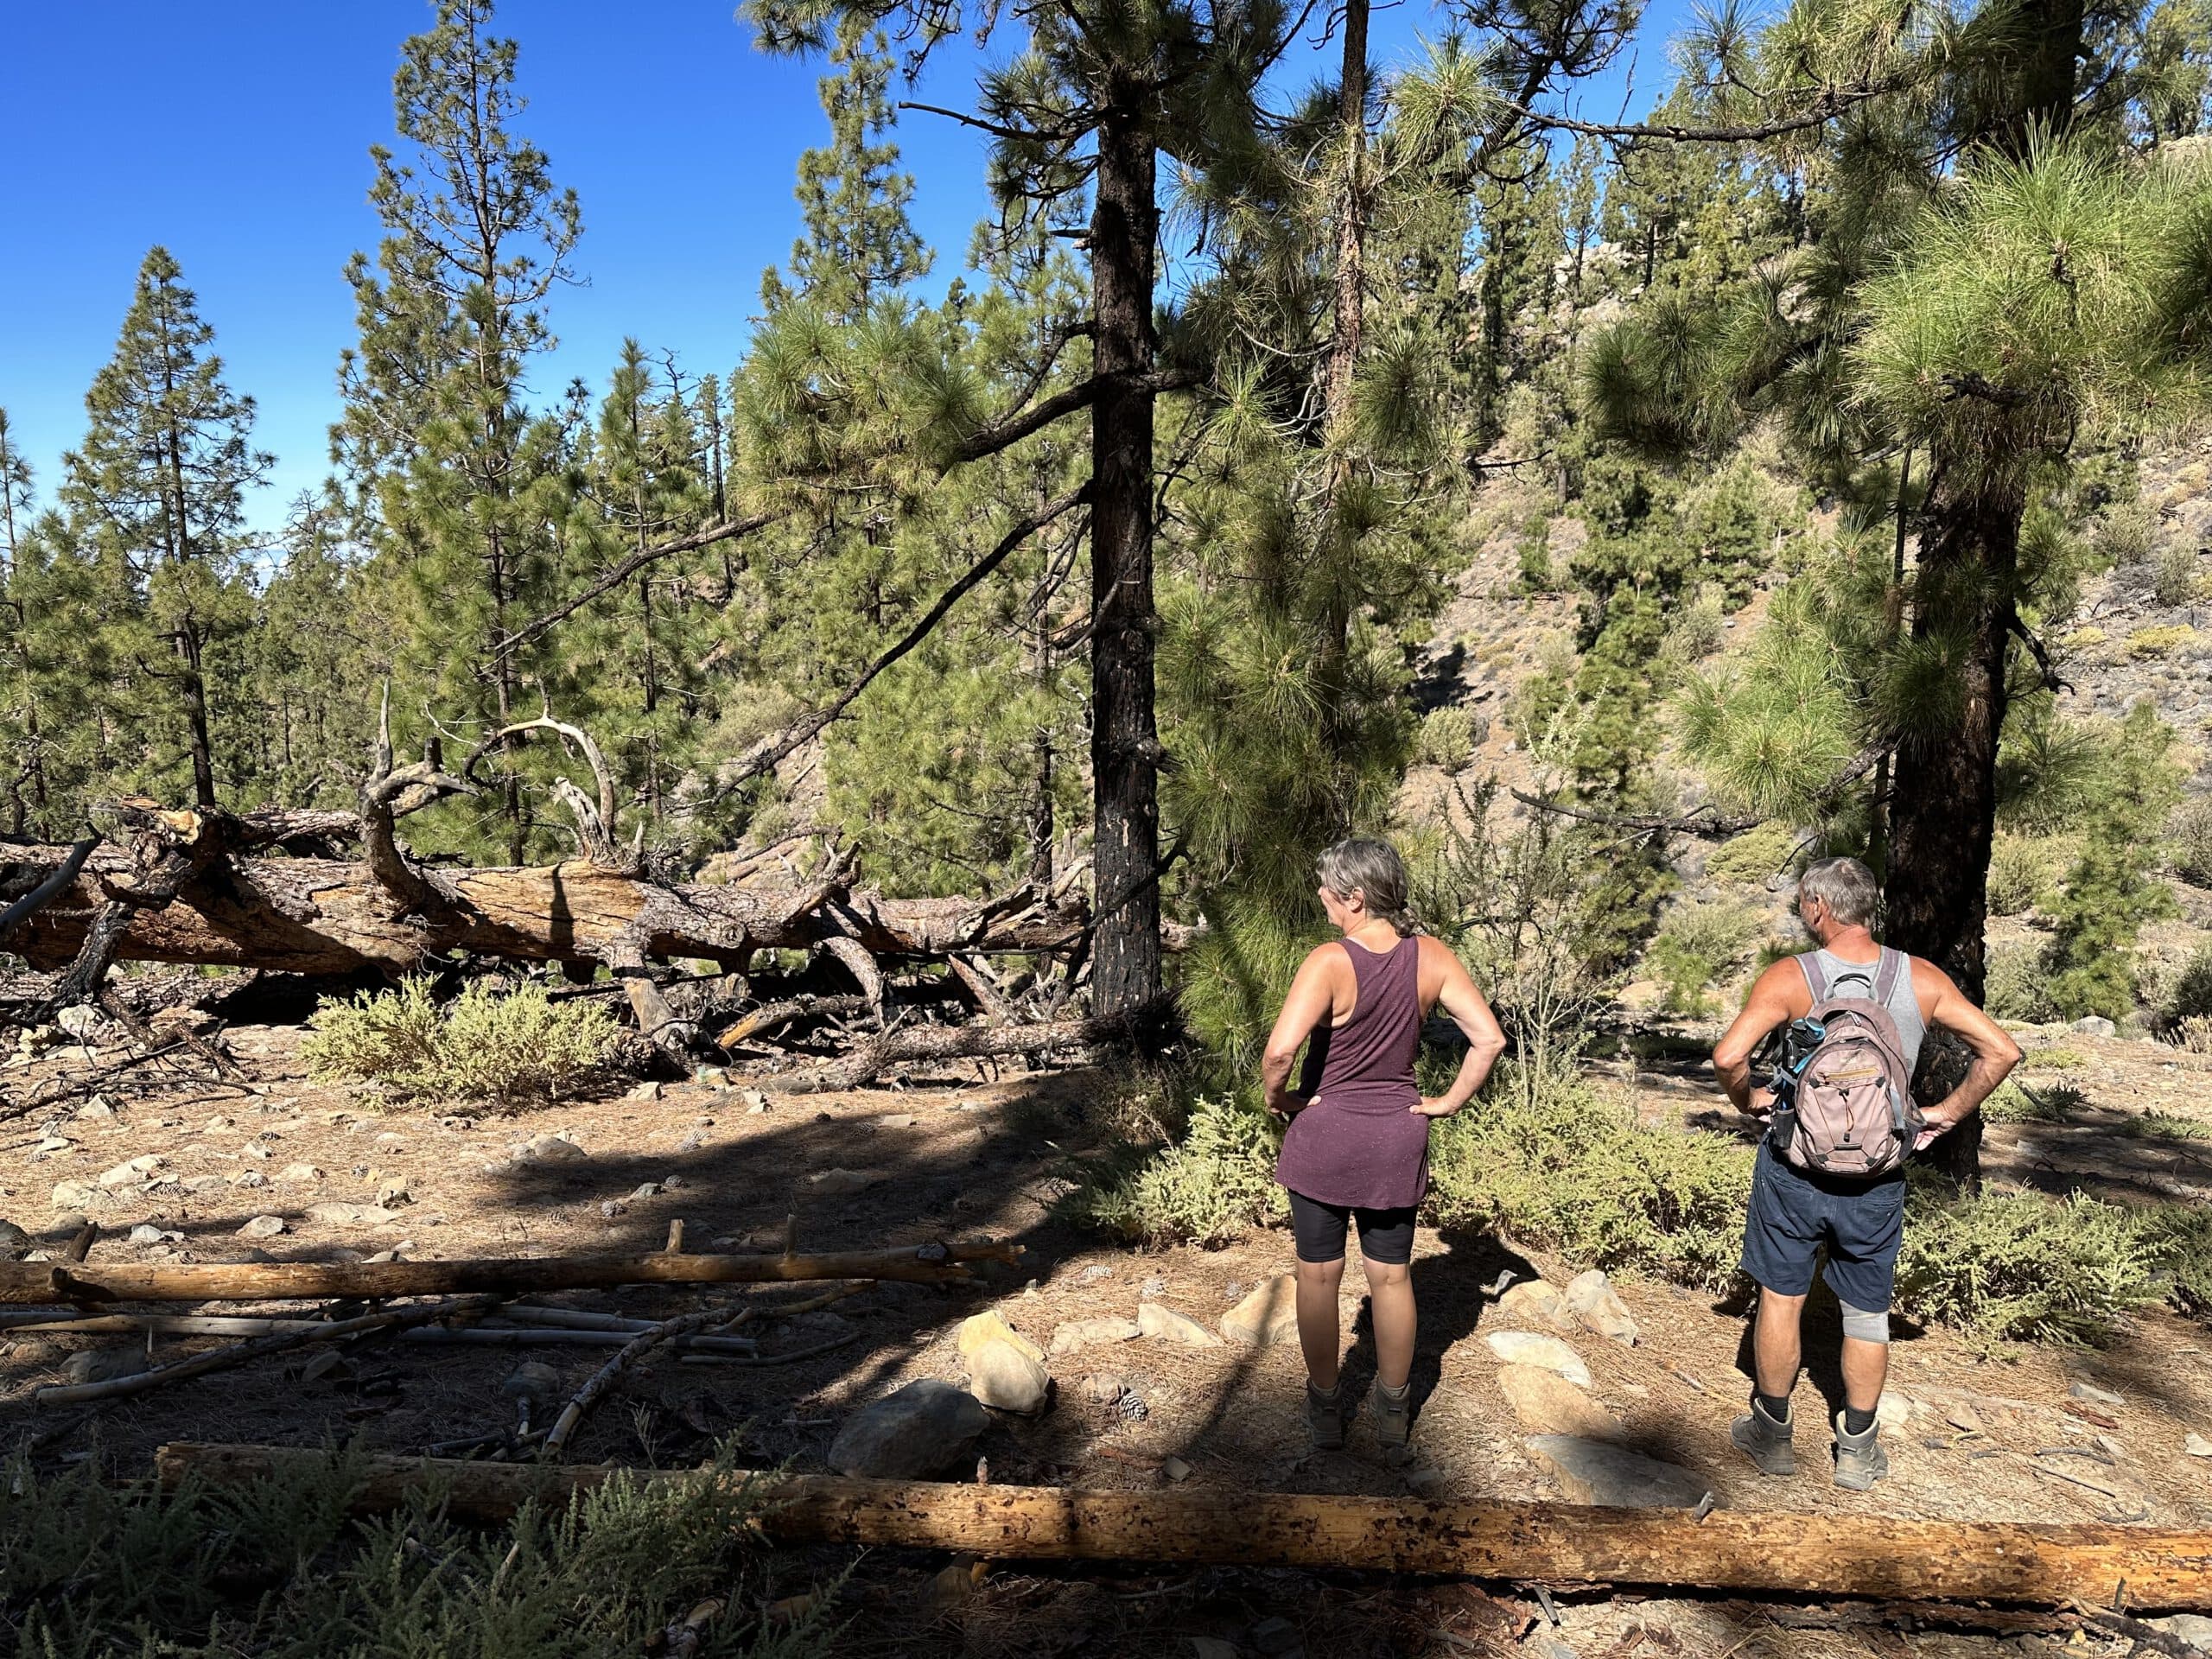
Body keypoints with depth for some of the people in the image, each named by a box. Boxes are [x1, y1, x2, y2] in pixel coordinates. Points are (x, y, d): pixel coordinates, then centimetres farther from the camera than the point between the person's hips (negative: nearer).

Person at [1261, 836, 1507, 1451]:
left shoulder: (1331, 962, -22)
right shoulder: (1431, 957, -8)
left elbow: (1280, 1050, -32)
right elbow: (1489, 1039, -8)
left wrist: (1276, 1095, -13)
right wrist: (1450, 1101, 2)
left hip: (1324, 1135, -4)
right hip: (1397, 1140, 4)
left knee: (1318, 1275, 14)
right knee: (1391, 1277, 18)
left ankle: (1325, 1408, 27)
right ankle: (1394, 1411, 32)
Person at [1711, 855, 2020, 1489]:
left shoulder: (1789, 978, -15)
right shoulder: (1922, 980, -5)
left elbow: (1728, 1056, -26)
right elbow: (2001, 1050, -4)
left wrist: (1748, 1099, -7)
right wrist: (1946, 1113, 5)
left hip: (1794, 1166, -2)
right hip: (1877, 1176, 3)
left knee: (1780, 1298, 14)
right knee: (1868, 1313, 17)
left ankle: (1772, 1435, 27)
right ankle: (1857, 1449, 29)